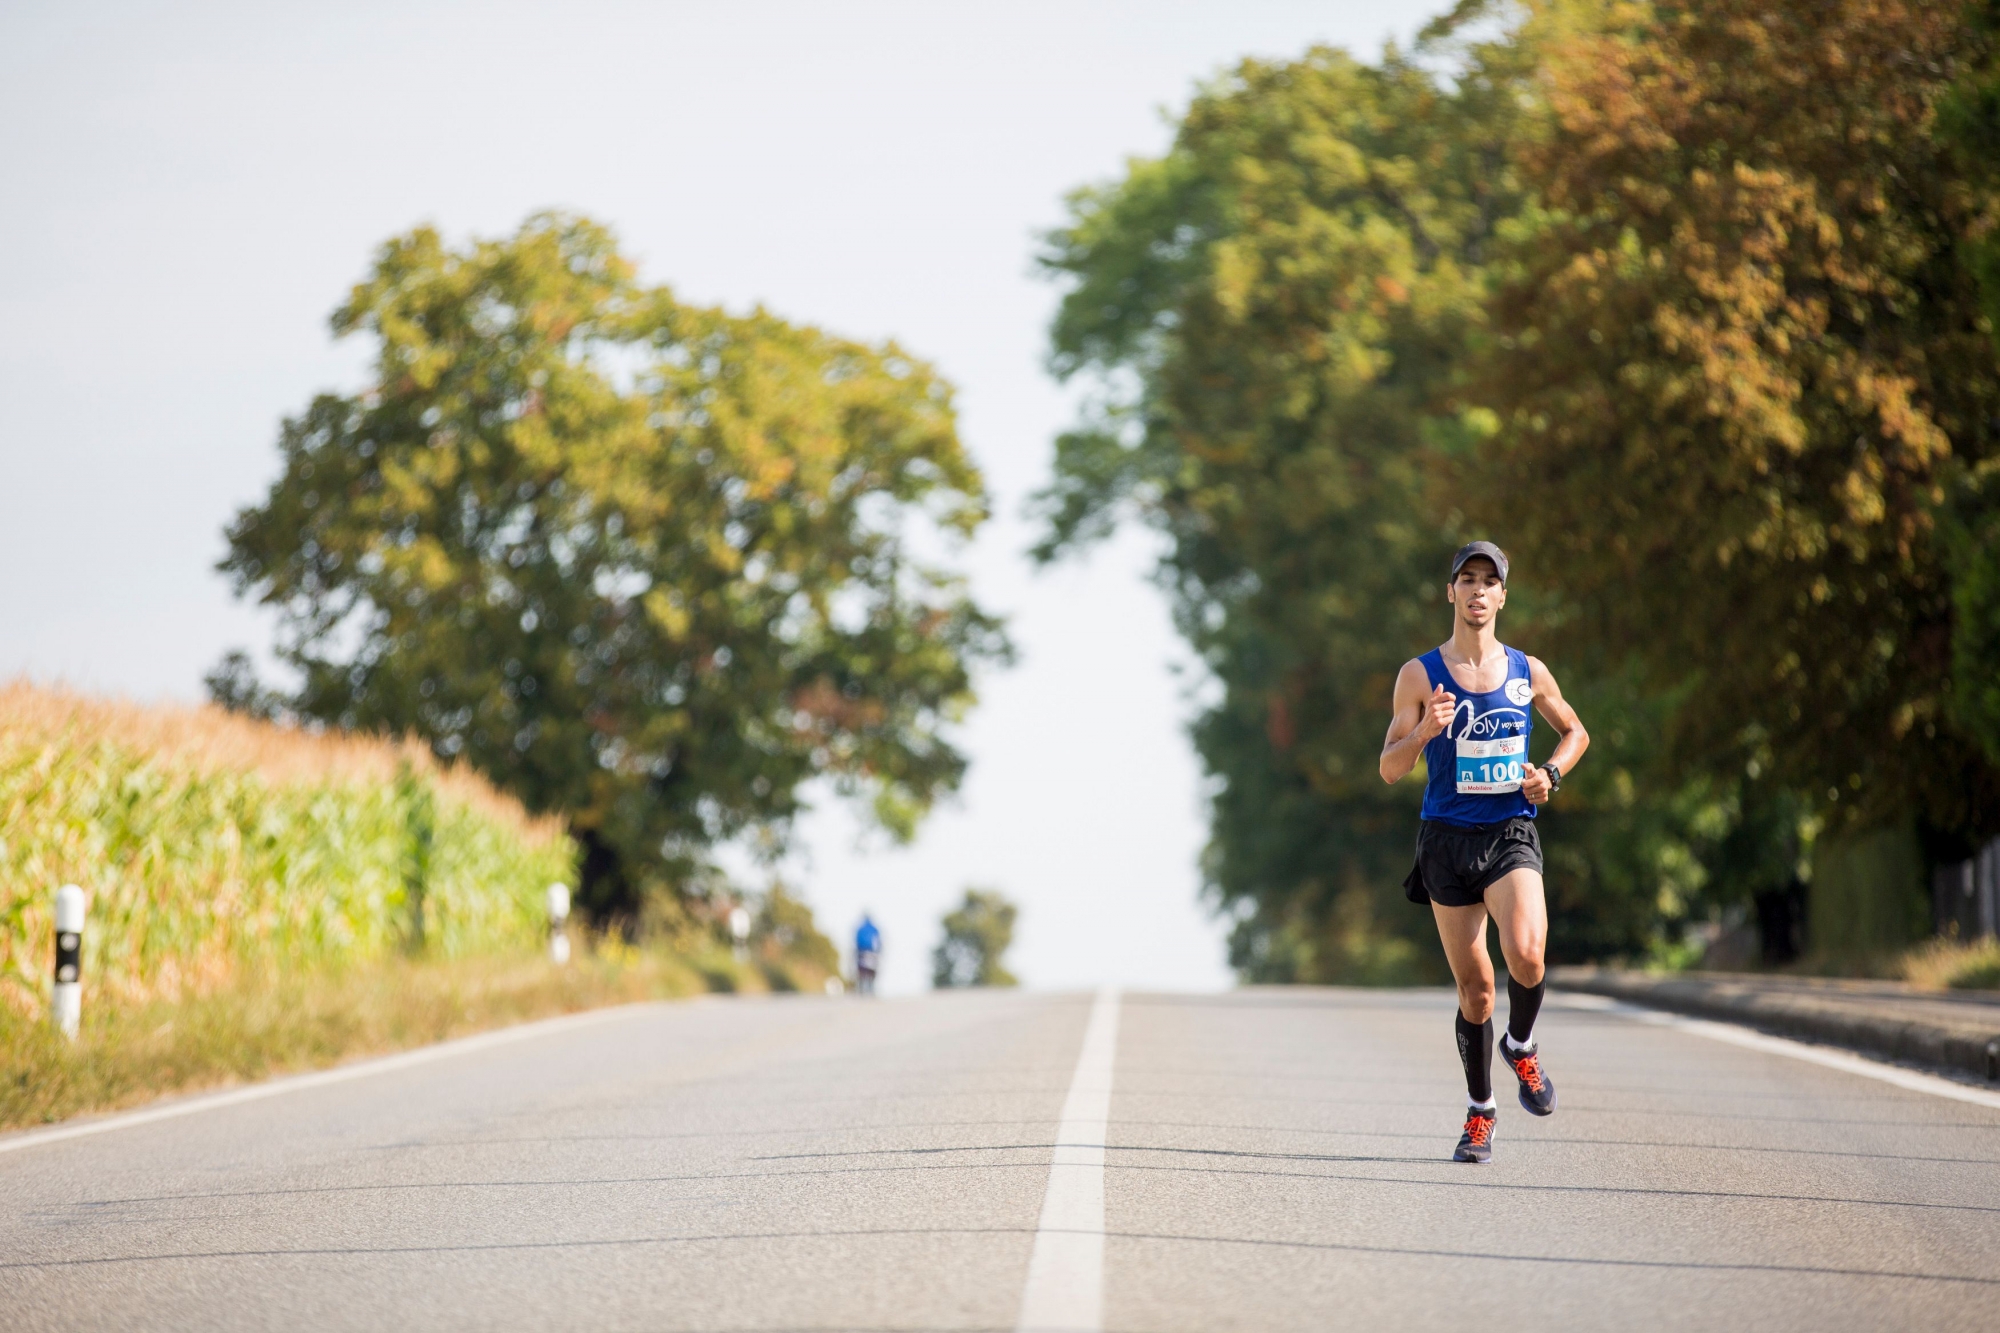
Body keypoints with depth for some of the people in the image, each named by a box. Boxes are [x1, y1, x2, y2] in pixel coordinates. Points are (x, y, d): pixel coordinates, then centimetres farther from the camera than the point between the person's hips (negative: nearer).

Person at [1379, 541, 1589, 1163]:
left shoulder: (1528, 672, 6)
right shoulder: (1419, 675, 1)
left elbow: (1575, 731, 22)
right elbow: (1389, 769, 0)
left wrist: (1551, 774, 2)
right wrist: (1424, 731, -20)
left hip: (1511, 834, 0)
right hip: (1447, 838, 0)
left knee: (1526, 955, -25)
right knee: (1474, 987, 2)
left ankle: (1521, 1047, 7)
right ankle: (1480, 1111, 21)